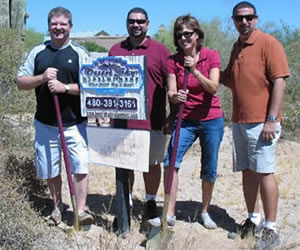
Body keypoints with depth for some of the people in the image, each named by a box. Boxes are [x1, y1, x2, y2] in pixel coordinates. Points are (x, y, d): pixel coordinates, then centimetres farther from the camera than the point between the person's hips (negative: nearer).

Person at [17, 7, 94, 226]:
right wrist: (42, 78, -14)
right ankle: (58, 204, 34)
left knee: (80, 166, -7)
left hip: (75, 123, -2)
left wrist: (66, 87, -20)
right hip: (45, 123, 3)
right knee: (50, 169, 13)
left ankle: (81, 210, 3)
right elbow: (21, 82, 4)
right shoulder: (37, 52, 6)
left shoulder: (80, 53, -1)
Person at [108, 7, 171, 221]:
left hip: (152, 121, -2)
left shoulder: (160, 50, 1)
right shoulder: (116, 50, 11)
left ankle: (151, 202, 26)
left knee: (152, 164, 10)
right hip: (121, 121, 3)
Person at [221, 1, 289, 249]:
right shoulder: (237, 47, 15)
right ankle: (253, 220, 24)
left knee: (264, 172, -5)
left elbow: (279, 81, -13)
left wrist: (271, 120, -18)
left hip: (261, 122, -7)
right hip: (239, 121, 7)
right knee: (247, 172, 12)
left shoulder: (269, 43, -7)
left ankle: (271, 229, 5)